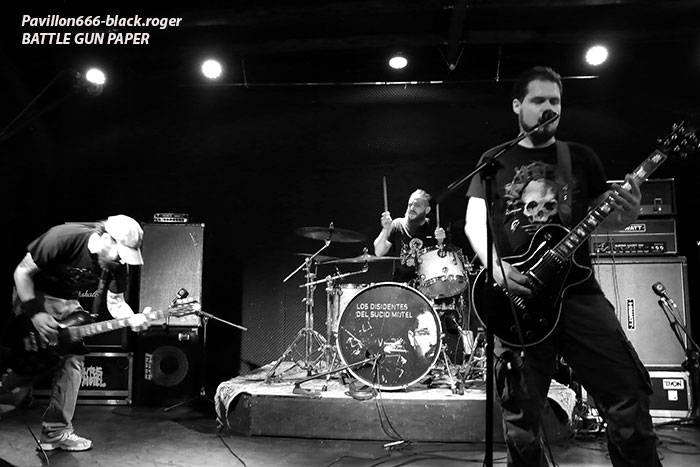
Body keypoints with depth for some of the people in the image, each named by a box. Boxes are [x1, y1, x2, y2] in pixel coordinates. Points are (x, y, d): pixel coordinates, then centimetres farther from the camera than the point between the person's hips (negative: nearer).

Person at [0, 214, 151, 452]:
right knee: (46, 355, -18)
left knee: (72, 357, -3)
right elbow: (22, 272, -20)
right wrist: (35, 313, -27)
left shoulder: (117, 263, -16)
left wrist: (132, 319, -30)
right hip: (33, 295, -5)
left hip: (66, 302, 6)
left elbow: (115, 301, -9)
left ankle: (56, 431, 6)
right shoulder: (63, 238, -32)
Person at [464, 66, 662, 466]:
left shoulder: (581, 157, 13)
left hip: (578, 293, 2)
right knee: (522, 422, 3)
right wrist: (495, 267, -17)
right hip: (516, 300, -1)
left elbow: (604, 216, 14)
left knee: (629, 398, -2)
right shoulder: (494, 160, 9)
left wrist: (626, 214, -11)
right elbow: (473, 221, 1)